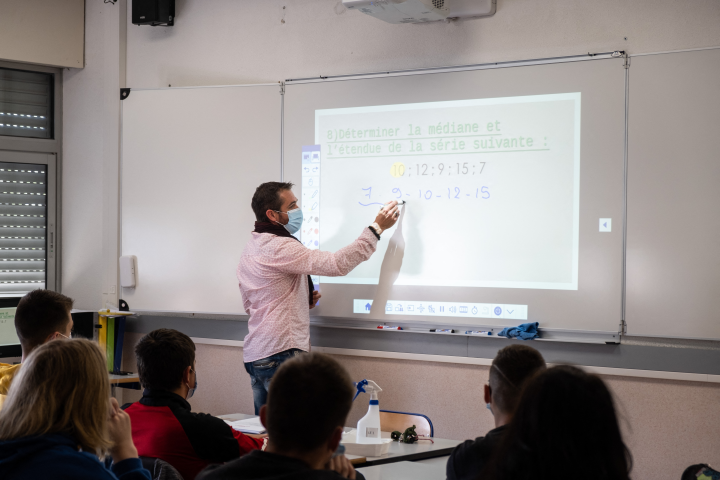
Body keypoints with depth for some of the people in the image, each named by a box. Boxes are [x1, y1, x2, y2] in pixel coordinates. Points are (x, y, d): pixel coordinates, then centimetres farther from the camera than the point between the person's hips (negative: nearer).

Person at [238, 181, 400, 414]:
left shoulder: (251, 249, 16)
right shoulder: (278, 247, -16)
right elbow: (337, 264, -23)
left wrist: (301, 301, 14)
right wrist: (377, 227, -16)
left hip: (255, 355, 10)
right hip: (280, 353, -10)